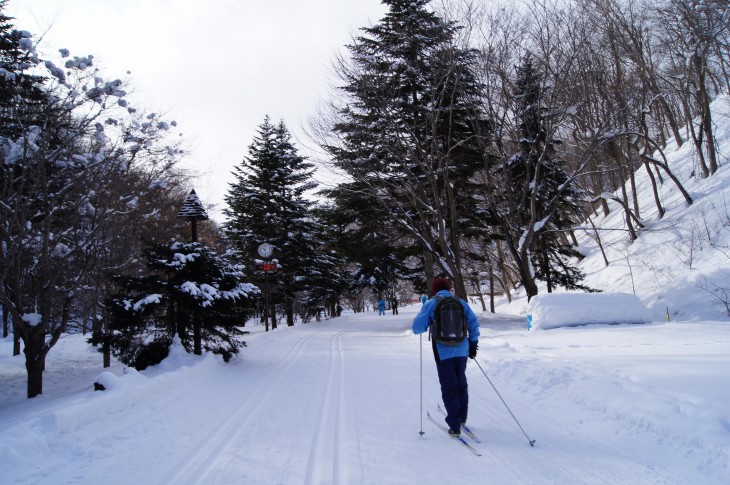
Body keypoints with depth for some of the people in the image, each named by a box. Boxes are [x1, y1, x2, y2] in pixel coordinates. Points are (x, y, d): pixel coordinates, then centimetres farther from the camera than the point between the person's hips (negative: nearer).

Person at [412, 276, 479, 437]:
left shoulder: (431, 304, -4)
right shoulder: (461, 302, 5)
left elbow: (417, 327, -7)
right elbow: (474, 323, 5)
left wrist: (427, 325, 14)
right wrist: (473, 343, 13)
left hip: (443, 352, -3)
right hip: (462, 350, 3)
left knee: (448, 387, 5)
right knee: (461, 383, 21)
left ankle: (455, 426, 4)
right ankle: (462, 418, 34)